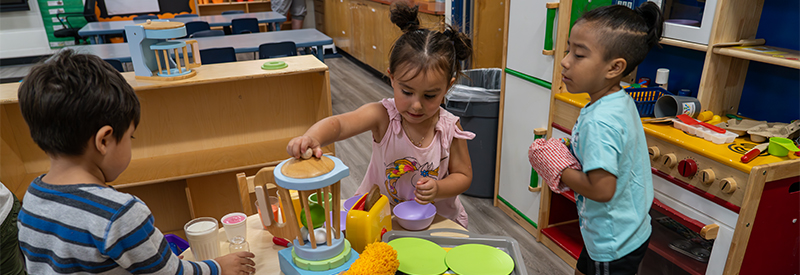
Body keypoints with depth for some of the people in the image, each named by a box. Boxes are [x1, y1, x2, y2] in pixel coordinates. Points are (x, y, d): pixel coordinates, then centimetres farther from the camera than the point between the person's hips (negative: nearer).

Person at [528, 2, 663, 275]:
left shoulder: (599, 122, -32)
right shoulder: (620, 101, -2)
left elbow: (602, 189, -33)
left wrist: (557, 168, -19)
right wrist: (568, 166, -1)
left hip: (614, 247, -9)